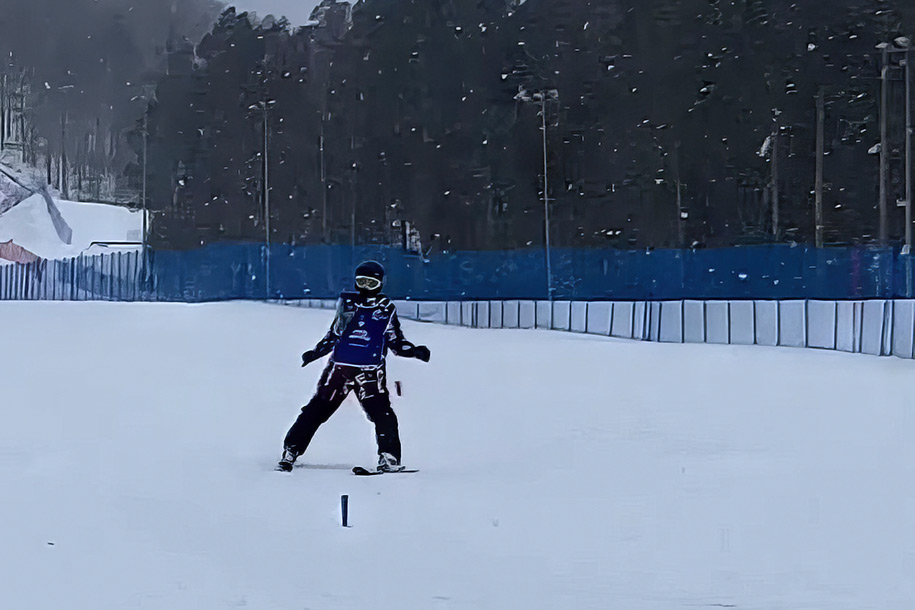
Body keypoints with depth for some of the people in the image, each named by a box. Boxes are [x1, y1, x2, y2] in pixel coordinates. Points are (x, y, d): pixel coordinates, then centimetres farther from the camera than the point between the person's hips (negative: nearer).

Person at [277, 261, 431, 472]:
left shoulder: (386, 309, 7)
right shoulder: (346, 302, 10)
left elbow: (395, 342, 11)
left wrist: (415, 351, -4)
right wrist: (315, 352, 13)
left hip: (370, 372, -1)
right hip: (339, 366, 1)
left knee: (382, 413, -15)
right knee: (317, 410, 1)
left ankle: (389, 457, -6)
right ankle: (290, 451, 8)